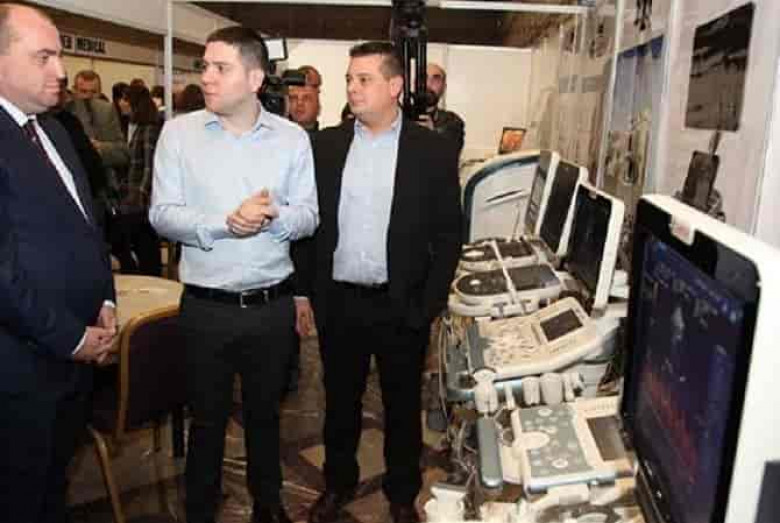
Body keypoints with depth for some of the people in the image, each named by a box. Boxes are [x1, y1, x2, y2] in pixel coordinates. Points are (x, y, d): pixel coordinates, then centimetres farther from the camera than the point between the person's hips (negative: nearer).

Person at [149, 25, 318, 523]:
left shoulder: (293, 138, -1)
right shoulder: (178, 132, -3)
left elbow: (308, 217, -1)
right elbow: (161, 214, -7)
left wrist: (274, 216, -22)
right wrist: (223, 223, -22)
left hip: (272, 304, 1)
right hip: (205, 305, -1)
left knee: (265, 412, 19)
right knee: (207, 417, 14)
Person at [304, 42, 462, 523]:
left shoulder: (434, 150, -5)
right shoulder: (326, 144, 2)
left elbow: (449, 234, -4)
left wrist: (429, 305, -8)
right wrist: (304, 291, 1)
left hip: (401, 307, -2)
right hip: (338, 302, 2)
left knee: (403, 407, 15)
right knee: (340, 402, 18)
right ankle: (339, 483, 41)